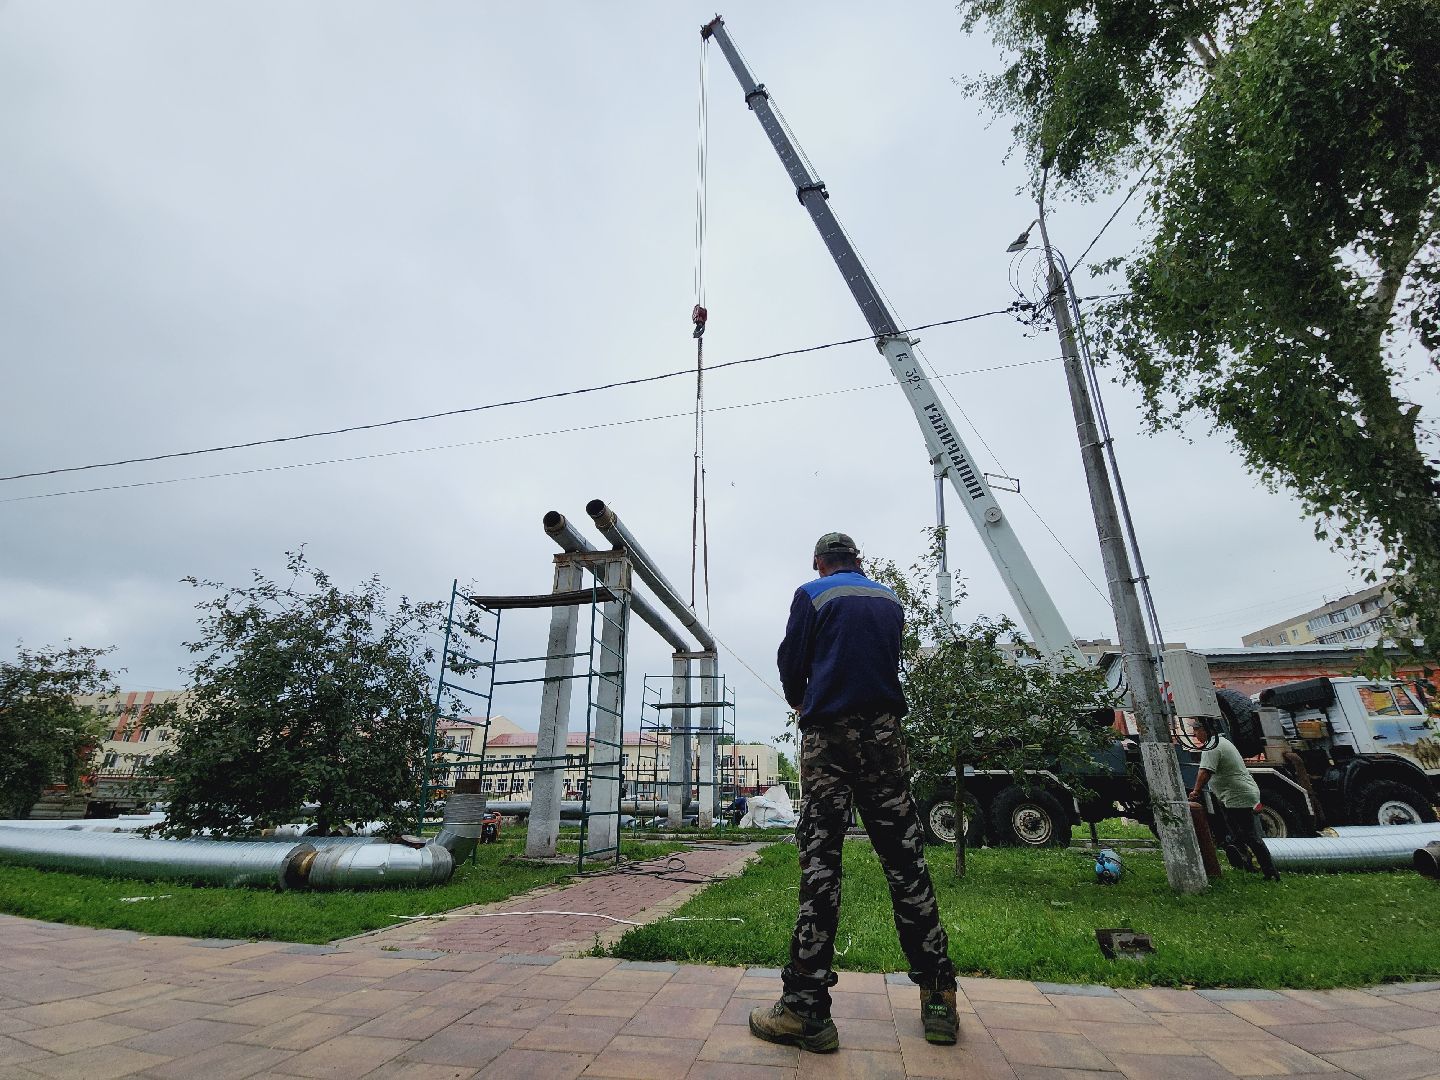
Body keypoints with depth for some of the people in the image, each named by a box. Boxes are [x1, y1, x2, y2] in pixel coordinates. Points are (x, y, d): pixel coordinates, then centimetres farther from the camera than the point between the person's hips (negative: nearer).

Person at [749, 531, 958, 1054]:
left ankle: (807, 1008, -2)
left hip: (828, 736, -3)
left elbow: (790, 666, 1)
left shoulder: (811, 595, 2)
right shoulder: (890, 600, 15)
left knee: (819, 863, -3)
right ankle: (939, 1001, 12)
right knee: (906, 863, 7)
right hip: (884, 736, 4)